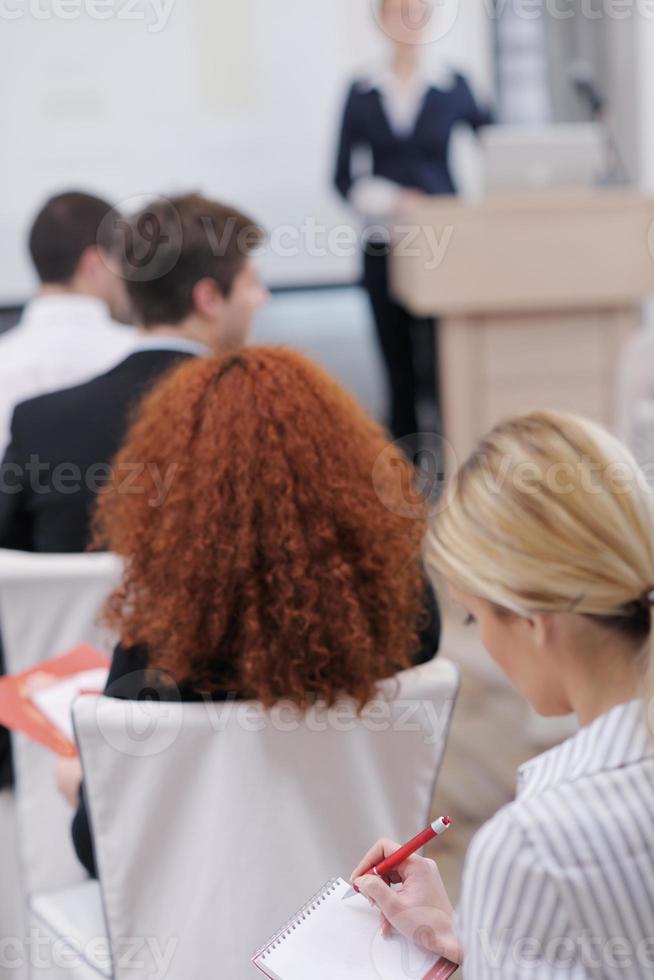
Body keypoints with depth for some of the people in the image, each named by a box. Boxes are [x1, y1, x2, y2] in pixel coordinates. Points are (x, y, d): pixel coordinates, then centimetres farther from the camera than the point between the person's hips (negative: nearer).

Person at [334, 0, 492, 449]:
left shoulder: (453, 87, 4)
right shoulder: (363, 92, 6)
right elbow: (345, 176, 5)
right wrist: (387, 199, -13)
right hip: (385, 241, 1)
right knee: (398, 358, 3)